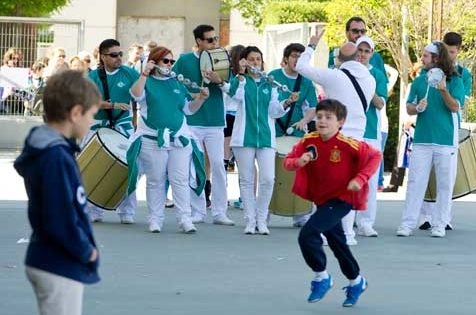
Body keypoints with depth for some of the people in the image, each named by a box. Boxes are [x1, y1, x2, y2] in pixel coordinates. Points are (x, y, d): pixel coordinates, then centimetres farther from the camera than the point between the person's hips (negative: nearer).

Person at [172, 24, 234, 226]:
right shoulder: (185, 60, 2)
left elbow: (231, 90, -2)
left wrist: (220, 82, -20)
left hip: (215, 121, 1)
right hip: (191, 121, -1)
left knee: (218, 165, -2)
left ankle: (219, 212, 3)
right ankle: (197, 212, 10)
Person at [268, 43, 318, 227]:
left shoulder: (306, 82, 7)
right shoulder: (273, 76, 0)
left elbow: (313, 108, 5)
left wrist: (305, 120, -14)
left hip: (297, 134, 3)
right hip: (274, 133, -3)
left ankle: (300, 215, 10)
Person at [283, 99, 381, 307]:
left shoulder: (347, 144, -22)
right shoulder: (309, 141, -9)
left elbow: (375, 155, -14)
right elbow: (288, 161, -4)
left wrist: (360, 179, -23)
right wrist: (298, 161, -27)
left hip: (341, 199, -7)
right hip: (321, 200, 7)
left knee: (307, 234, -20)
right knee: (336, 241, 20)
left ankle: (321, 277, 1)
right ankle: (356, 281, 41)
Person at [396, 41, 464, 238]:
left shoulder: (454, 81, -1)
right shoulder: (419, 81, 9)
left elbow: (455, 107, -11)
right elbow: (409, 108, 12)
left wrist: (443, 90, -26)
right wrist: (417, 108, -10)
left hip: (446, 142, -3)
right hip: (422, 140, 3)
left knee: (444, 184, 2)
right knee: (415, 181, 0)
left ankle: (439, 225, 10)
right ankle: (407, 223, 1)